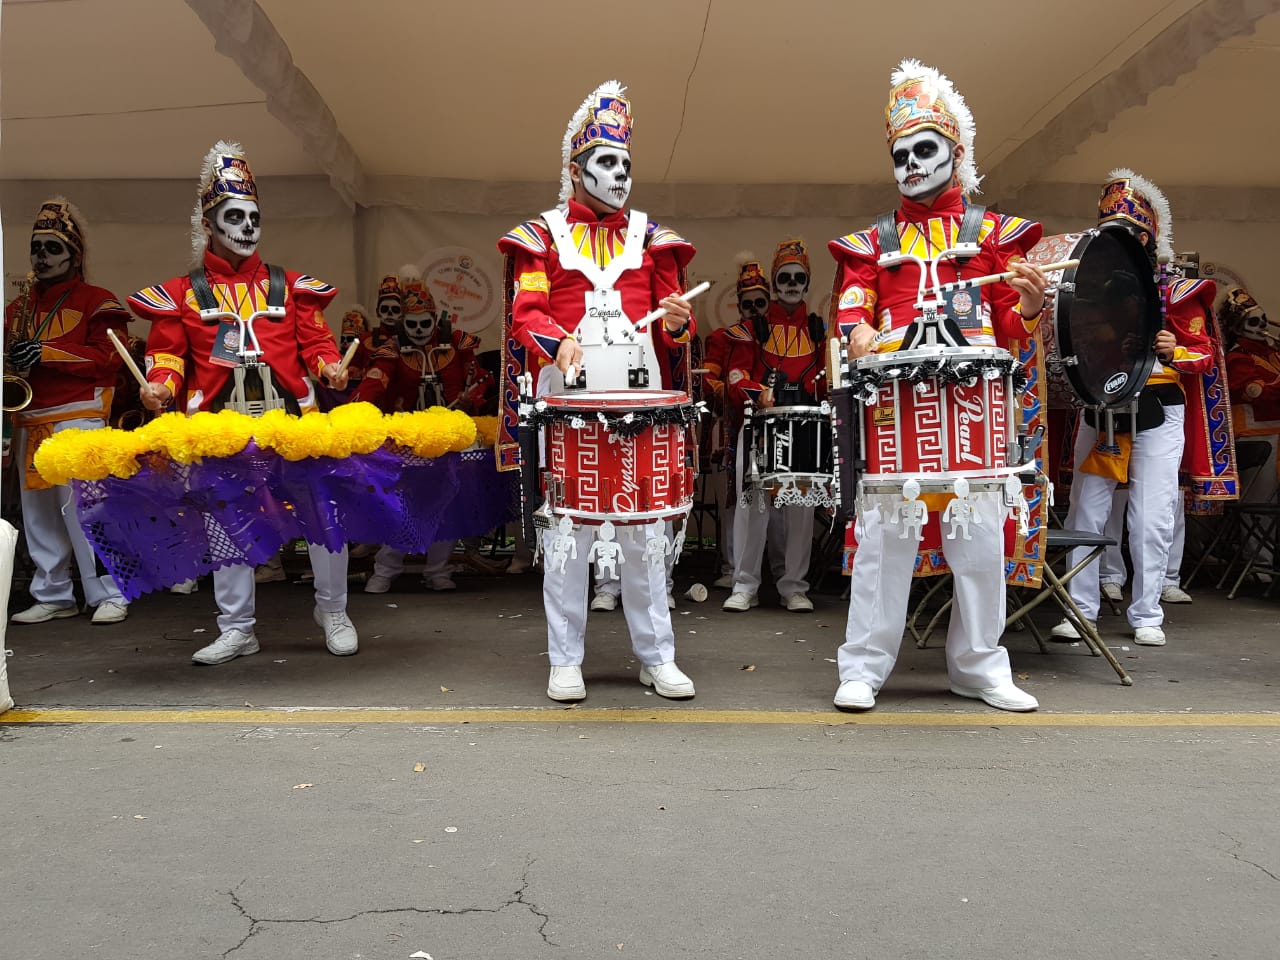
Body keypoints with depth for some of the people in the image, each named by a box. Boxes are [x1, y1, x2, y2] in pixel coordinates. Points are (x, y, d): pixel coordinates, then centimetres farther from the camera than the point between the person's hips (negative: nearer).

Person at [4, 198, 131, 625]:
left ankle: (109, 596, -5)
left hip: (77, 417, -7)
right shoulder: (18, 306, 19)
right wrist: (10, 360, 2)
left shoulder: (96, 301, 1)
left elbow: (108, 358, -9)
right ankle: (52, 596, 15)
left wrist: (48, 354, -18)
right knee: (37, 512, 7)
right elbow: (7, 351, 26)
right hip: (29, 421, 7)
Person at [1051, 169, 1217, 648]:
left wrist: (1174, 351, -18)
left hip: (1158, 414, -3)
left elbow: (1205, 355, 2)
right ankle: (1080, 609, 9)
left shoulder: (1174, 291, 1)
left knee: (1152, 519, 0)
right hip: (1099, 412, 3)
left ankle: (1147, 615, 11)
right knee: (1086, 513, 2)